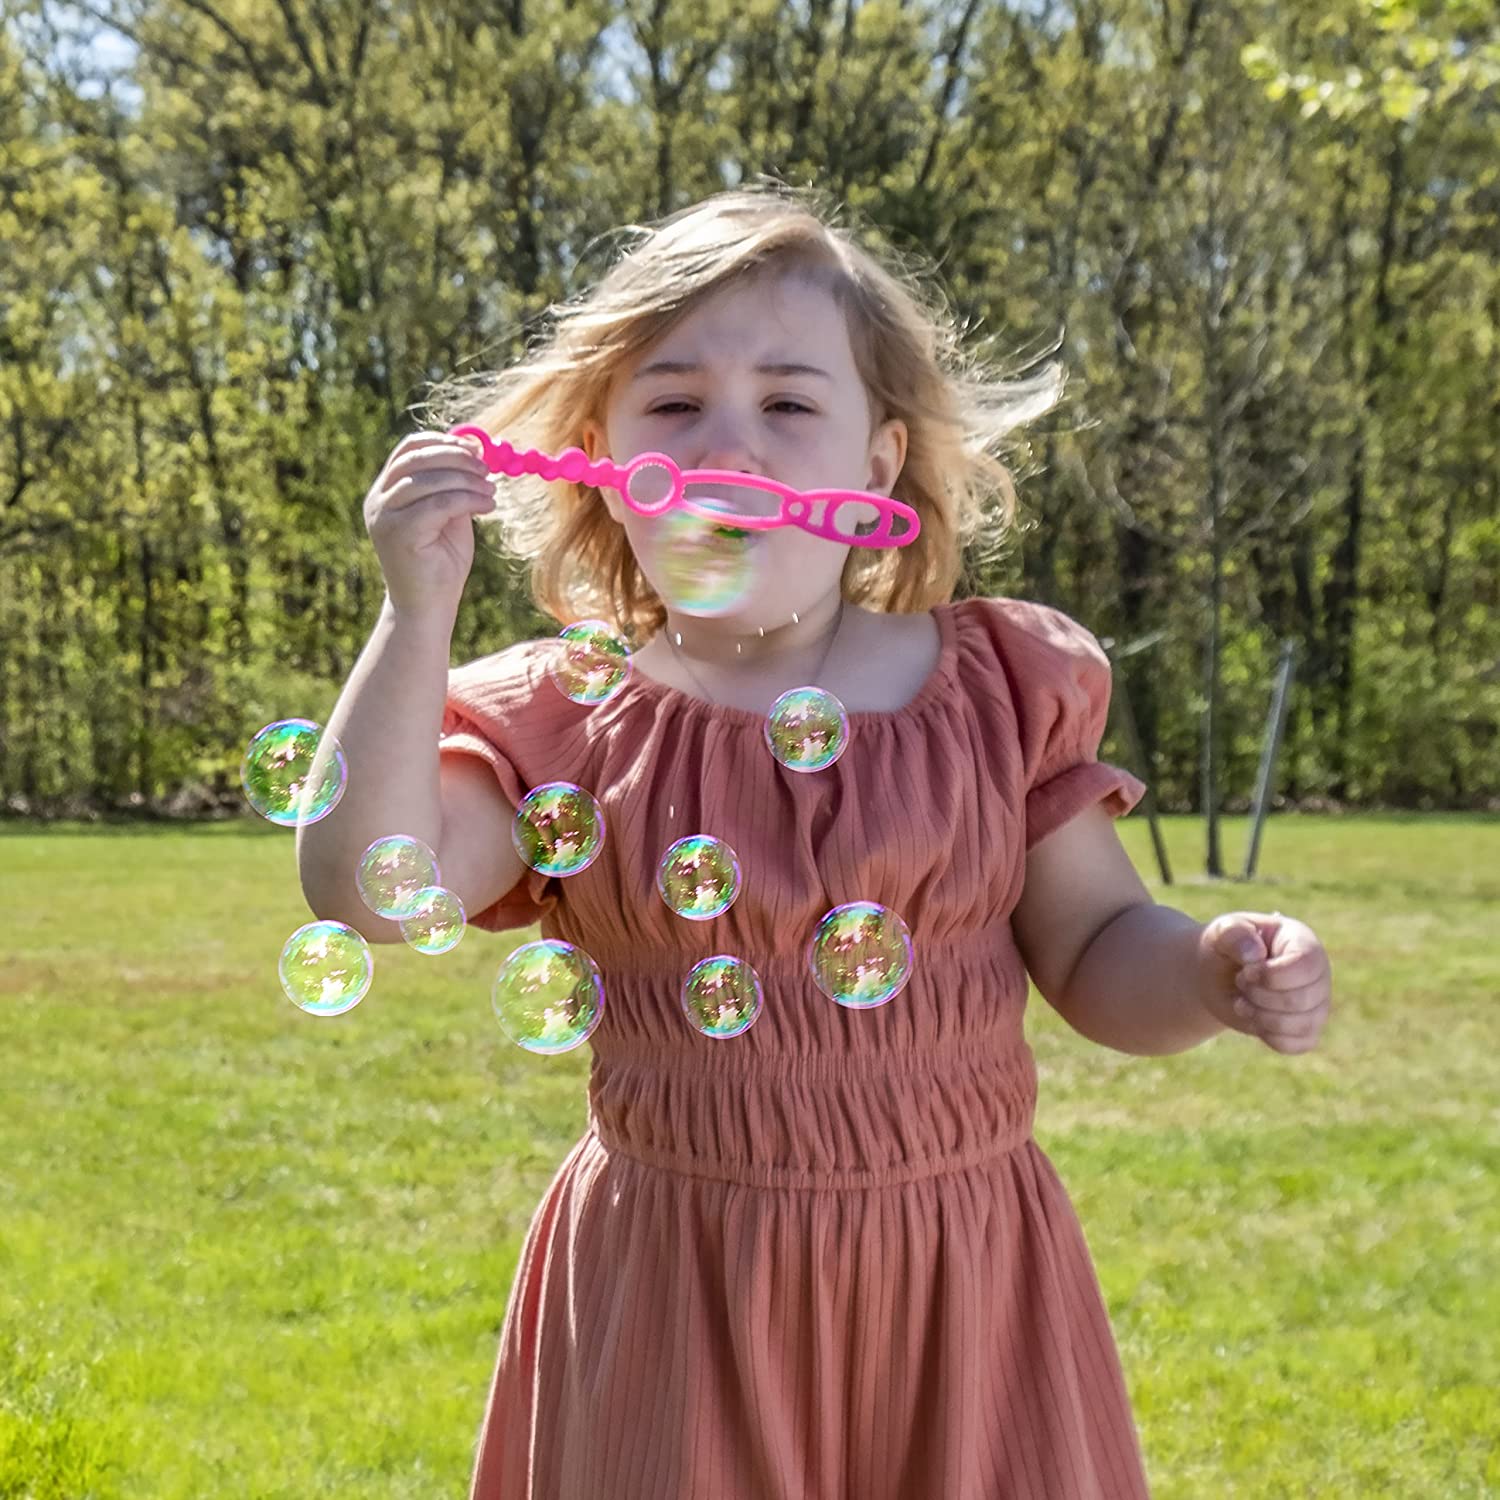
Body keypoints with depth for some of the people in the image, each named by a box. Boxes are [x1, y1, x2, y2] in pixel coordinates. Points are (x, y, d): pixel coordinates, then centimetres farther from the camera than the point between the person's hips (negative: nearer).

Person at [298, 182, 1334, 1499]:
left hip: (963, 1287, 1)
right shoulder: (564, 721, -4)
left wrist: (1217, 970, -16)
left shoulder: (999, 687, -1)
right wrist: (417, 617, -22)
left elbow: (1096, 955, 5)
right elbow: (365, 887, -17)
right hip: (674, 1295, -1)